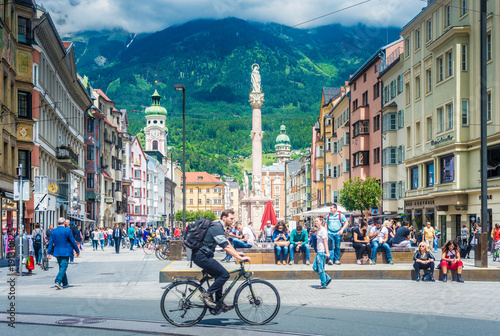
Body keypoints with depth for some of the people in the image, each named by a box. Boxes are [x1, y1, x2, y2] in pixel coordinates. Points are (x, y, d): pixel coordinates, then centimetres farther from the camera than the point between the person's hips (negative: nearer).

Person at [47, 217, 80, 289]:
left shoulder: (53, 231, 2)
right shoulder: (67, 231, -9)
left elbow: (51, 243, 3)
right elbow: (73, 242, -6)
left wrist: (49, 253, 6)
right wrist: (77, 251, 4)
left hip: (57, 253, 5)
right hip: (65, 252, -5)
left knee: (62, 267, 17)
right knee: (63, 267, -6)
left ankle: (64, 283, 25)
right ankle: (58, 281, -23)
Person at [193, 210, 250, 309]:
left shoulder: (218, 227, 16)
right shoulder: (217, 228, -18)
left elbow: (227, 242, 23)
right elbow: (226, 247, -23)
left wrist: (237, 253, 15)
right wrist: (240, 258, -23)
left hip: (201, 256, 10)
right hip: (202, 257, -10)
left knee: (219, 275, 14)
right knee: (225, 274, -11)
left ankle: (219, 302, 16)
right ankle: (206, 295, -7)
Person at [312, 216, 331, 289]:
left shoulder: (323, 230, -13)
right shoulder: (319, 230, 14)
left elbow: (325, 242, -17)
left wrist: (327, 252, -19)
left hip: (322, 252, -9)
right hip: (319, 252, 9)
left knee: (320, 269, -4)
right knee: (315, 267, 9)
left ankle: (324, 285, 5)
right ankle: (327, 278, 18)